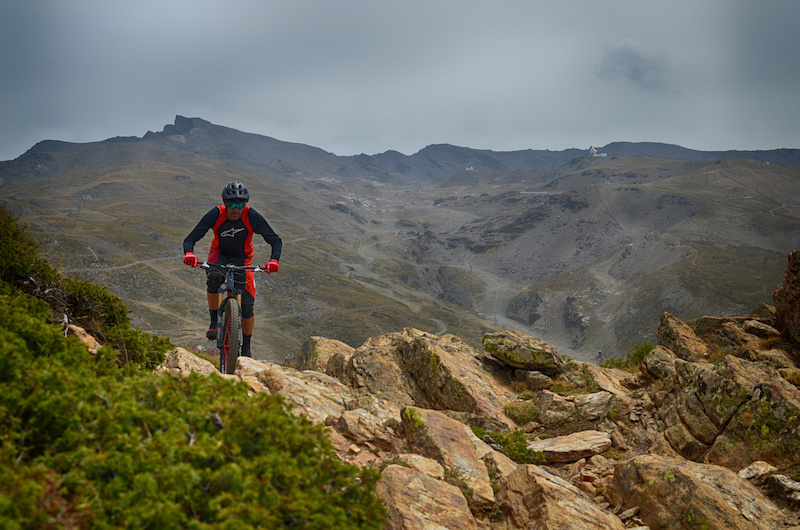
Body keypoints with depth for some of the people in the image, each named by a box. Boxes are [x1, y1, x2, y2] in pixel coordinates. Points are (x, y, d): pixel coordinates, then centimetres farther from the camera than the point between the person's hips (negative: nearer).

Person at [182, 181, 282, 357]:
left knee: (247, 306, -8)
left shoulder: (252, 217, -25)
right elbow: (190, 238, -23)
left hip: (242, 259, 1)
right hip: (219, 255, -1)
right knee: (214, 278, -37)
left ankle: (246, 348, 14)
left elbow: (275, 240, -21)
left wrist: (274, 260, -41)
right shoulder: (215, 215, -24)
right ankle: (214, 321, -18)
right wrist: (189, 253, -46)